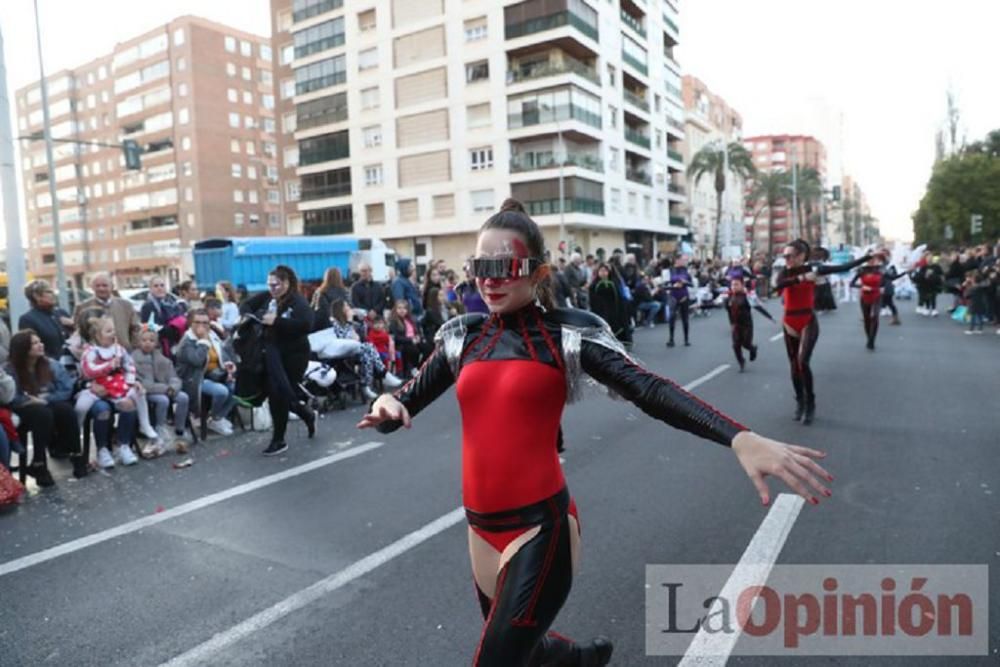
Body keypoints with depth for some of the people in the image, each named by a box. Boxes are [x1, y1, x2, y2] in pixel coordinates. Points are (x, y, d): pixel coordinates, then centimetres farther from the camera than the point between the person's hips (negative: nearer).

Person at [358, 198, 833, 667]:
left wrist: (740, 438, -34)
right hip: (481, 528, 6)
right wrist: (385, 408, -18)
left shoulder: (568, 332, -8)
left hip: (540, 527, -6)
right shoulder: (462, 338, 5)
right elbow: (404, 405, 8)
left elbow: (649, 390, -20)